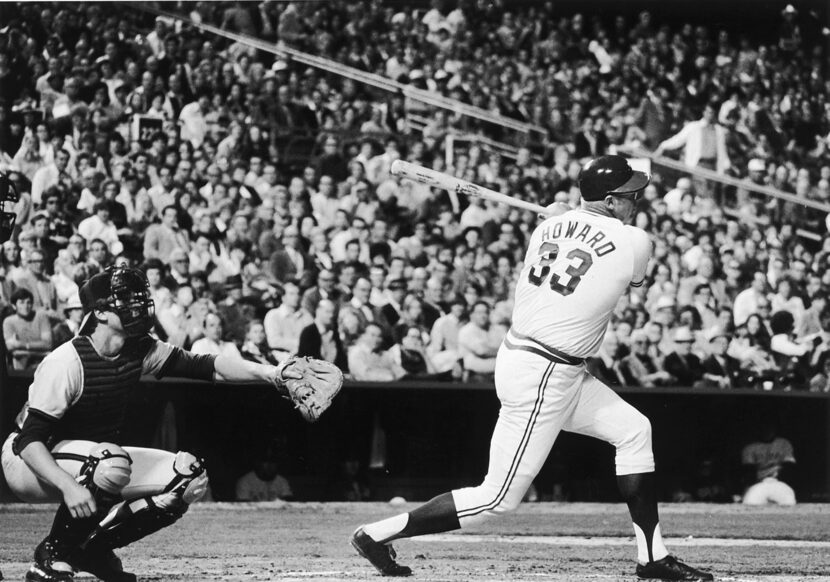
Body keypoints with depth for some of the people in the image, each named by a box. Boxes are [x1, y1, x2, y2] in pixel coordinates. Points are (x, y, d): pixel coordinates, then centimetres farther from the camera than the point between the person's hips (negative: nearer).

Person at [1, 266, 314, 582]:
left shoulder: (139, 350, -6)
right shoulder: (65, 363, -27)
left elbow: (205, 366, -11)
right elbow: (29, 440, -30)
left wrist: (269, 373, -26)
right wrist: (68, 487, -45)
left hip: (96, 460, 8)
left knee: (190, 476, -6)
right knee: (112, 462, -37)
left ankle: (93, 547, 3)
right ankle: (53, 554, -17)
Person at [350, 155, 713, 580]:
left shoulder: (546, 228, 5)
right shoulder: (634, 243, -10)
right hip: (544, 378, -9)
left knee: (634, 431, 15)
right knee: (499, 499, -2)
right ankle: (378, 534, 1)